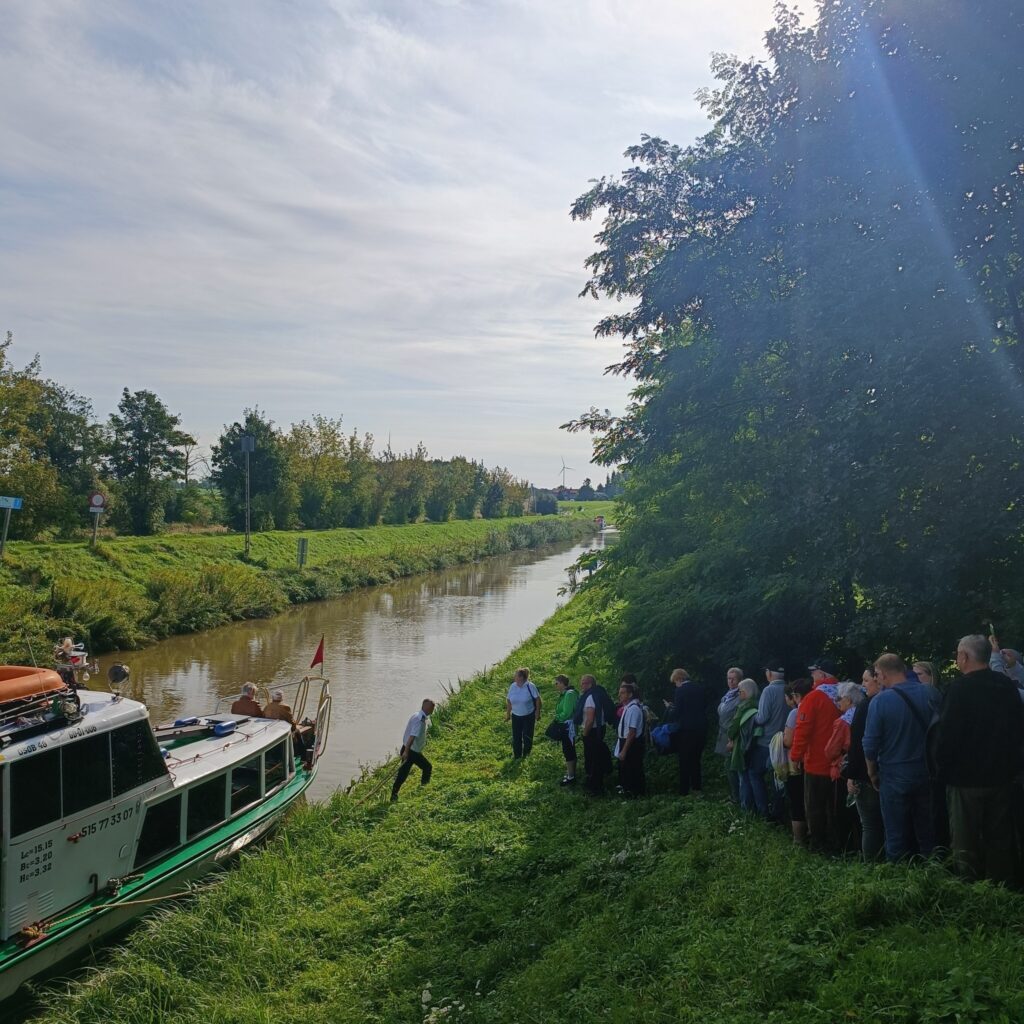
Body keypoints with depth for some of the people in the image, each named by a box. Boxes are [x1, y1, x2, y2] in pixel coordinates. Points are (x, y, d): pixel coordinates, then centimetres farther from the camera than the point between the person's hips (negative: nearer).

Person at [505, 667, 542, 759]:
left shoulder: (530, 686, -17)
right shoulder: (513, 686, -6)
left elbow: (537, 698, -8)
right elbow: (508, 700, 4)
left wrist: (538, 711, -7)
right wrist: (508, 713, 6)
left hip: (529, 716, -3)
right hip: (516, 716, 3)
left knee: (527, 736, 7)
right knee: (516, 737, 6)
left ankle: (526, 756, 25)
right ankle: (517, 756, 20)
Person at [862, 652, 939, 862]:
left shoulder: (880, 701, -15)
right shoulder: (931, 693, -5)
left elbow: (870, 744, -11)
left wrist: (872, 773, 4)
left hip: (894, 778, -3)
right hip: (927, 774, 4)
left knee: (897, 837, 9)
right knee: (928, 835, 15)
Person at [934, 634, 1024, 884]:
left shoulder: (960, 687, -18)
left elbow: (946, 732, -20)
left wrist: (942, 765, -6)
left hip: (966, 776, -6)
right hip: (1001, 773, 6)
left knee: (966, 841, 6)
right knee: (1000, 838, 15)